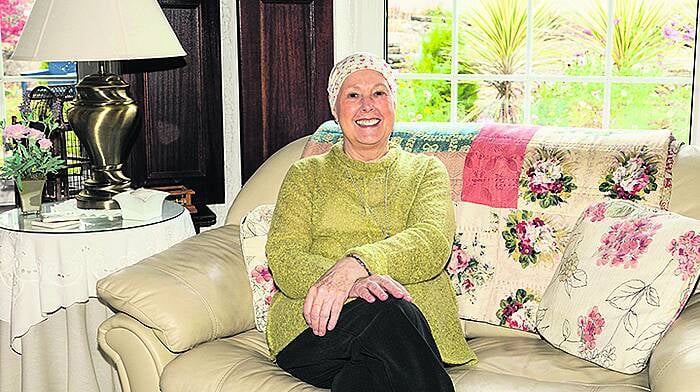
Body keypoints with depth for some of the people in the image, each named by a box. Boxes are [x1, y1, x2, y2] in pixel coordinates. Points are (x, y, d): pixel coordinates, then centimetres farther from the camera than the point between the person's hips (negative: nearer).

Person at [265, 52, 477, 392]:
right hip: (315, 327, 1)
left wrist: (356, 264, -25)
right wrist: (352, 284, -21)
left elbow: (433, 243, -4)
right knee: (388, 311, -34)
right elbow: (283, 259, 1)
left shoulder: (427, 171, 19)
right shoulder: (306, 175, 19)